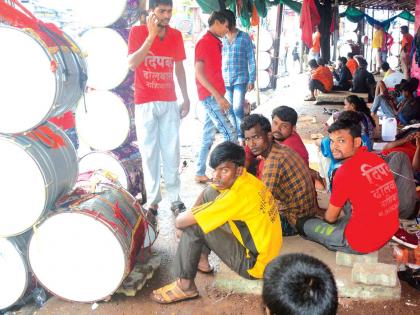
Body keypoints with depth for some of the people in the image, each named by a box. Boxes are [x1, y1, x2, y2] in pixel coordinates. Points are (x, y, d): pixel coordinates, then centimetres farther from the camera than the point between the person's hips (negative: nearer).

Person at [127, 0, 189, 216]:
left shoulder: (176, 36, 5)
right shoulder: (137, 32, -5)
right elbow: (132, 64, -19)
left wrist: (186, 98, 10)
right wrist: (151, 35, -24)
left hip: (169, 103, 3)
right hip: (145, 103, -2)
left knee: (171, 152, 4)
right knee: (149, 152, 1)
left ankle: (174, 197, 13)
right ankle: (153, 200, 8)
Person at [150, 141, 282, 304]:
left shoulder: (237, 195, -31)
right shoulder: (244, 179, -5)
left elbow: (180, 222, -27)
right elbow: (206, 194, 13)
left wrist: (187, 217, -4)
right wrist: (195, 213, -2)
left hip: (254, 265, -9)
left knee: (193, 226, -15)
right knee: (209, 193, 8)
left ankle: (185, 286, -1)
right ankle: (202, 258, 21)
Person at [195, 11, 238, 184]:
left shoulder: (215, 43, 15)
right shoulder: (204, 43, -12)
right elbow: (199, 73, -20)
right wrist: (218, 96, -23)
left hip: (214, 96, 9)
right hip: (211, 96, -9)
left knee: (209, 135, 11)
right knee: (230, 134, -11)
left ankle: (200, 173, 18)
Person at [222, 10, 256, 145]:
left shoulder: (244, 37, 1)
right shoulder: (221, 39, 8)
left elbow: (251, 60, 1)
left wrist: (251, 80, -5)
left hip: (240, 79, -3)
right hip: (225, 80, 3)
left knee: (237, 109, -13)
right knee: (230, 110, 7)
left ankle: (241, 137, -1)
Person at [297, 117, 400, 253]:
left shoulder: (346, 171, -21)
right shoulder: (377, 159, 1)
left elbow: (331, 217, -6)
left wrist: (324, 216, 17)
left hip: (363, 242, -8)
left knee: (303, 224, 7)